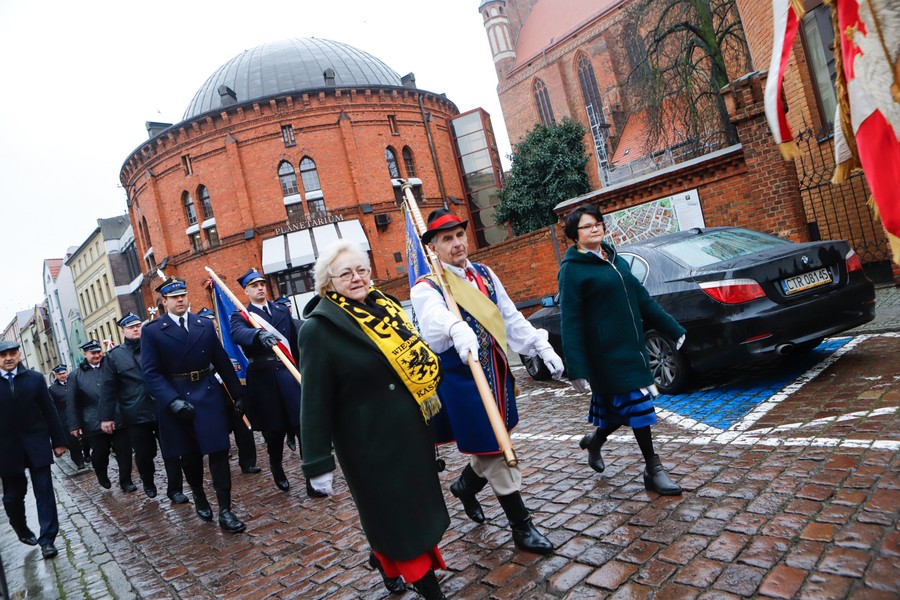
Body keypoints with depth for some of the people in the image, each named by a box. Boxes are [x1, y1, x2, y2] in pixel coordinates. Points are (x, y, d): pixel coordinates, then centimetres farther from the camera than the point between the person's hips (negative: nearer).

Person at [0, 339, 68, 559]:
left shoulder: (35, 378, -1)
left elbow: (49, 411, 1)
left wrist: (58, 440, 1)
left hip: (36, 444, 0)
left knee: (44, 492, 0)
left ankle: (47, 539, 7)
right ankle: (21, 530, 40)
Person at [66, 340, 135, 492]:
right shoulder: (77, 375, 6)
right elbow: (72, 403, 5)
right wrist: (75, 425, 0)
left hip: (118, 419, 0)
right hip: (94, 423, 0)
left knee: (124, 451, 0)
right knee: (99, 454, 8)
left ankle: (126, 482, 12)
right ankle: (103, 478, 35)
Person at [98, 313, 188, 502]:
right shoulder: (114, 356, 4)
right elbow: (108, 389, 2)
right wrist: (106, 417, -2)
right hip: (135, 416, 0)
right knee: (144, 454, 11)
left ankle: (175, 490, 11)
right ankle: (148, 483, 37)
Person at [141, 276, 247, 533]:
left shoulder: (205, 324, 7)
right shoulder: (152, 331, -1)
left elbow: (222, 362, 8)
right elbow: (151, 373, -7)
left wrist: (238, 394, 7)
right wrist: (173, 401, -19)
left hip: (208, 395, 1)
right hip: (175, 399, -1)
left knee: (218, 452, -2)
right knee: (189, 455, 13)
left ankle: (225, 510, 4)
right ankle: (199, 497, 37)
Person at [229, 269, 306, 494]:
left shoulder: (282, 310, 14)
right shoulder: (241, 315, 4)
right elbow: (238, 333, -21)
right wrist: (259, 335, -42)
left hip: (289, 372, 2)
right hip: (263, 378, -1)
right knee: (274, 430, 9)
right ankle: (277, 469, 34)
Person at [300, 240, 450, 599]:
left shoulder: (383, 307, 5)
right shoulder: (320, 327, -15)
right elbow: (315, 401, -15)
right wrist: (318, 463, -13)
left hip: (410, 431, 7)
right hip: (371, 442, -7)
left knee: (415, 505, 20)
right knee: (395, 512, 8)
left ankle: (385, 559, 46)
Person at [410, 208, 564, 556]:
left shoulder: (485, 275, 6)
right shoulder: (426, 289, -14)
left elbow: (512, 318, 10)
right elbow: (435, 320, -38)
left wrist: (543, 347, 2)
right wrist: (457, 330, -59)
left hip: (497, 375, 7)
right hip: (463, 382, -7)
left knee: (493, 448, 19)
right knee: (495, 453, 3)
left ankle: (466, 487, 49)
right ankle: (522, 528, 21)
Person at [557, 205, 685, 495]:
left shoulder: (616, 260, 13)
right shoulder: (572, 270, -10)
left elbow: (643, 300, 17)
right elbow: (570, 322, -14)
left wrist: (675, 330, 17)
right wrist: (577, 370, -18)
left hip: (632, 347, 8)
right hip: (606, 352, -7)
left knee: (620, 408, 13)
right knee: (636, 405, -4)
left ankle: (594, 440, 40)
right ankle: (653, 470, 12)